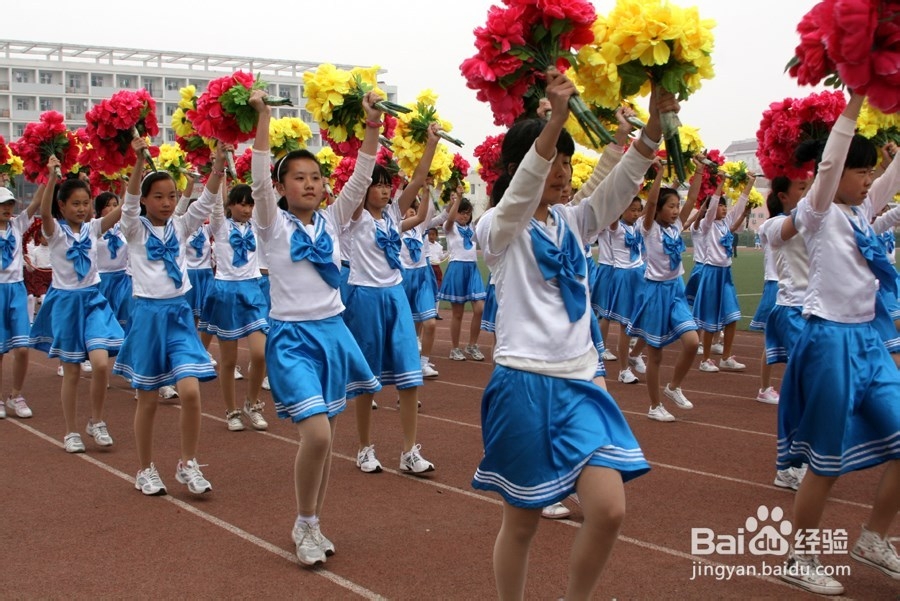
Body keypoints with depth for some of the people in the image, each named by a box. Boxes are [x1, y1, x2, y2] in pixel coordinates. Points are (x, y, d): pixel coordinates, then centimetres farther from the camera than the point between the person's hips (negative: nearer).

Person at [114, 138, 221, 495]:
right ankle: (145, 470, 22)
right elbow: (129, 200, -21)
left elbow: (207, 200, -8)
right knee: (148, 398, 6)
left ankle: (187, 464, 6)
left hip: (180, 313, 2)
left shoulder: (181, 226, 5)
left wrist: (218, 162, -24)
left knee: (190, 391, -11)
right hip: (147, 314, -2)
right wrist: (139, 161, -37)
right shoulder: (135, 229, -2)